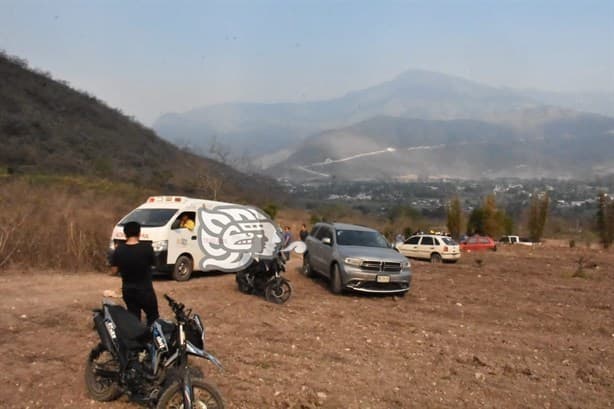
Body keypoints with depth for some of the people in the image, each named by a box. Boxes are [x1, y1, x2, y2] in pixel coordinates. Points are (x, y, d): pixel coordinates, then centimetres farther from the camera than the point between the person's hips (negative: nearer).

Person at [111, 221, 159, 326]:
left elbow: (114, 270, -3)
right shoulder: (147, 248, -17)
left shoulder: (119, 250, -9)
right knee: (153, 317, 13)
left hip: (128, 290, 3)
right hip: (145, 290, -3)